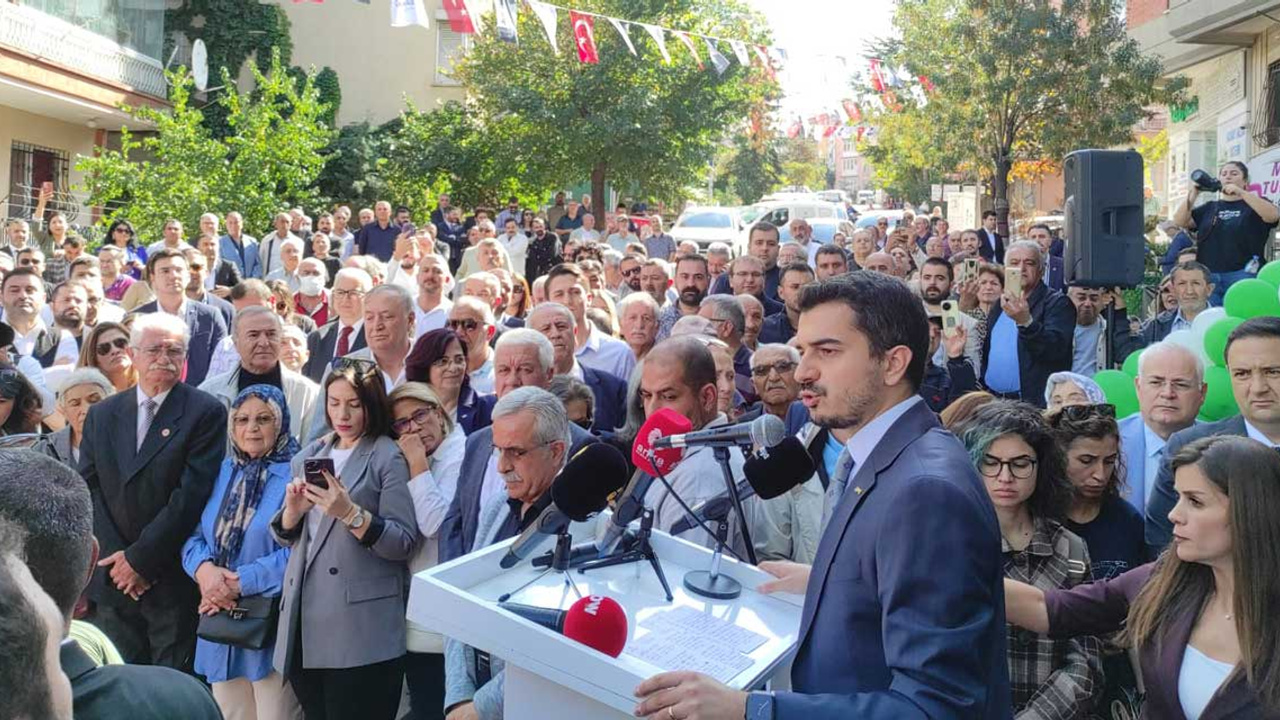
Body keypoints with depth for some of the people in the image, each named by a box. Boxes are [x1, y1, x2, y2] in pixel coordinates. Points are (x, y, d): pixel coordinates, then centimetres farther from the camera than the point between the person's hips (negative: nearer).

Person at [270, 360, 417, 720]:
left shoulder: (388, 457, -4)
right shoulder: (308, 455, 14)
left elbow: (403, 543, -12)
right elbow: (284, 537, 15)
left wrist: (349, 513, -23)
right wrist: (293, 510, -6)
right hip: (304, 623, 6)